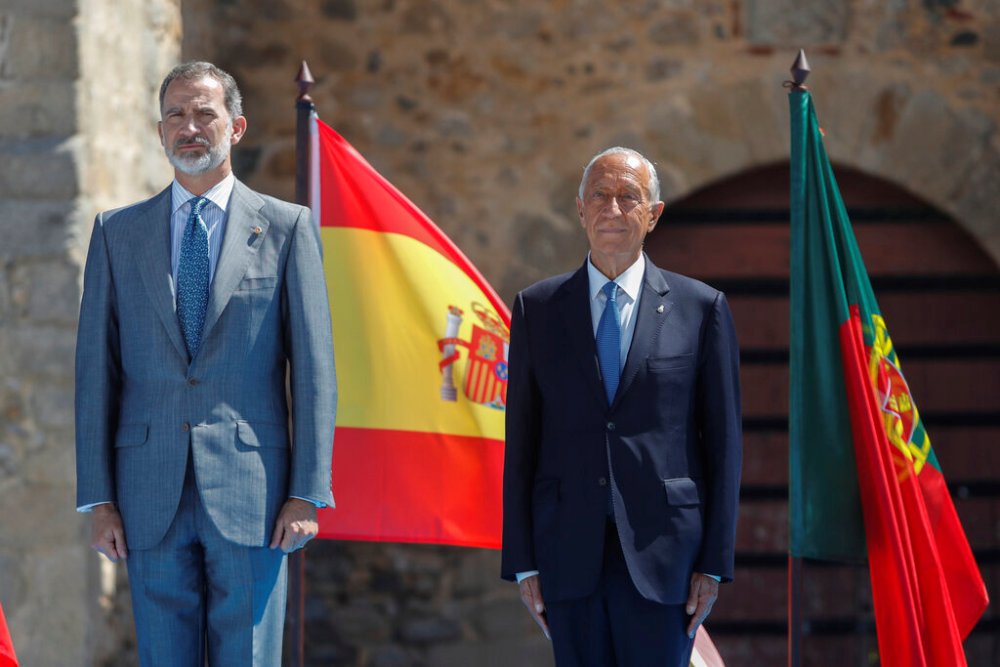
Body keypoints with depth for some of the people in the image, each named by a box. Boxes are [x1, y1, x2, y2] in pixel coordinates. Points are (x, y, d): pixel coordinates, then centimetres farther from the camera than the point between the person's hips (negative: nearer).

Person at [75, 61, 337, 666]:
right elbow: (95, 370, 8)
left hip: (250, 496, -2)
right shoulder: (118, 233, 11)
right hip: (151, 500, 2)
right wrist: (98, 499, 1)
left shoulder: (287, 228, 5)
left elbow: (314, 368, 2)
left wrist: (307, 494, -5)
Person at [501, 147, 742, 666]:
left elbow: (724, 443, 4)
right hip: (569, 556, 2)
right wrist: (522, 562, 3)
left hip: (661, 552, -2)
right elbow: (521, 443, 8)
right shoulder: (537, 309, 9)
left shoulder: (701, 308, 4)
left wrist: (715, 564, -1)